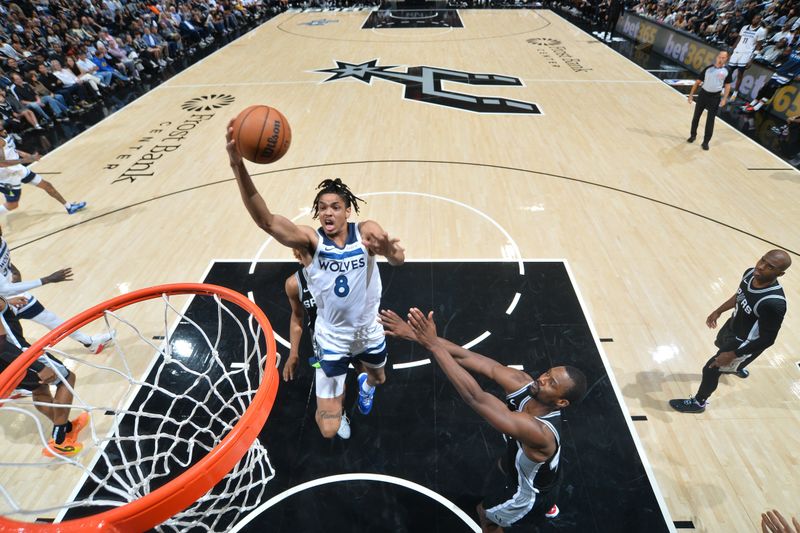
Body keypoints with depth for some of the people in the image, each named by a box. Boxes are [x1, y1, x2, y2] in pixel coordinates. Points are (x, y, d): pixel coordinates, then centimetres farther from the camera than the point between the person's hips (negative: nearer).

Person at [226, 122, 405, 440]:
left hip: (368, 331, 2)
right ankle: (337, 400, 38)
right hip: (331, 339, -2)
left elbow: (398, 259, -33)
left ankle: (365, 384, 73)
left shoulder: (366, 231, -16)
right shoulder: (311, 241, -20)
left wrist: (390, 250, -59)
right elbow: (265, 220, -36)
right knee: (329, 430, -1)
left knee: (379, 378, 33)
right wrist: (238, 165, -50)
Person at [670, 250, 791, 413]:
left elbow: (767, 339, -27)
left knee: (711, 369, 6)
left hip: (744, 343, -8)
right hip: (732, 326, 8)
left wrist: (732, 355, -23)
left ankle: (698, 403, 34)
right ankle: (738, 367, 73)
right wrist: (719, 311, 12)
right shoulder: (750, 273, -19)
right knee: (721, 346, 37)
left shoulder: (774, 303, -40)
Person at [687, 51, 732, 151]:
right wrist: (691, 94, -3)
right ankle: (693, 135, 30)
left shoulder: (727, 71, -2)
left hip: (715, 97, -1)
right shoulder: (708, 68, -2)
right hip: (703, 94, 1)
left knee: (710, 120, 0)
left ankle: (706, 142, 7)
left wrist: (724, 98, -8)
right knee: (696, 116, 9)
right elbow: (698, 82, 3)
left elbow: (727, 85, 3)